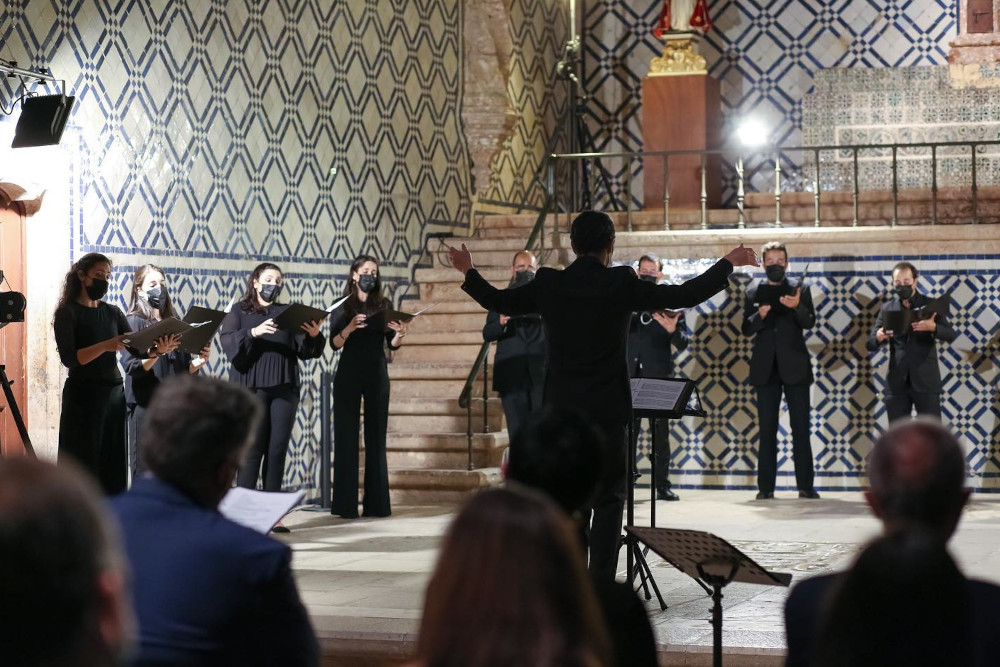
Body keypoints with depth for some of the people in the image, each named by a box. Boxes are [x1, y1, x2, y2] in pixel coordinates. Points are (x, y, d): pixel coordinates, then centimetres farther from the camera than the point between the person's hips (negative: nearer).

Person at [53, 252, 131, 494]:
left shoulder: (113, 313, 13)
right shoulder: (67, 313, -4)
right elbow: (69, 358, -16)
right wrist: (105, 346, -28)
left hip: (115, 393, 6)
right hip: (84, 395, -6)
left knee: (113, 468, 5)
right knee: (83, 468, -4)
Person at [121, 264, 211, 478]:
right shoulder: (133, 322, -2)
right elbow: (131, 367, -13)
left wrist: (199, 362, -3)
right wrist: (158, 352, -27)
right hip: (146, 407, -5)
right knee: (146, 472, -6)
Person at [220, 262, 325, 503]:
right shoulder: (239, 312, 10)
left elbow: (305, 351, 10)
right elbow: (228, 343, -7)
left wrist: (314, 336, -12)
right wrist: (253, 333, -23)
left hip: (284, 387, 3)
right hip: (252, 387, -3)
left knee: (278, 449, 1)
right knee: (253, 449, -8)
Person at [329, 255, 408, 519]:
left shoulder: (383, 304, 8)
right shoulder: (343, 305, 2)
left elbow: (392, 344, 5)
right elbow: (334, 343, -8)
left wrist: (399, 334, -16)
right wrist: (350, 327, -26)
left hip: (377, 375, 2)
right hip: (348, 375, -2)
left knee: (376, 438, 3)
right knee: (346, 437, -4)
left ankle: (376, 504, 6)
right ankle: (346, 504, -3)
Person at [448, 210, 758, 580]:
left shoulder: (548, 284, -2)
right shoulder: (621, 284, -9)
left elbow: (499, 302, 11)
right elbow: (685, 296, -6)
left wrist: (468, 272, 28)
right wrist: (729, 263, 7)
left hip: (560, 411, 3)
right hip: (607, 410, -3)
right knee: (608, 499, 4)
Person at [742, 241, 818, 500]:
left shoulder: (800, 290, 5)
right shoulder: (753, 293, 9)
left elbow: (810, 322, -7)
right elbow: (746, 329, 2)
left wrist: (797, 307, -27)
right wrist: (760, 315, -19)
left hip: (794, 367, -1)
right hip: (766, 369, 1)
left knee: (801, 428, -2)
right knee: (767, 430, 3)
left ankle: (805, 486, -1)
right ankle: (765, 487, 4)